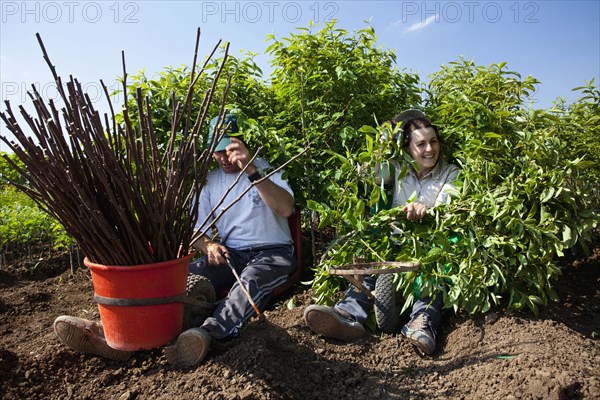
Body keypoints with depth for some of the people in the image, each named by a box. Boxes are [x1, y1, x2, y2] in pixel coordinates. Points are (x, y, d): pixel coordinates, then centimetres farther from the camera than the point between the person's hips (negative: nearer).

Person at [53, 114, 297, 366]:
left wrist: (251, 170, -31)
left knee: (250, 283, -38)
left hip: (272, 253, -3)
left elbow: (286, 209, -21)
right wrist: (209, 246, -17)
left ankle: (205, 333, -64)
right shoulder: (210, 181, 11)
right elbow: (195, 230, 7)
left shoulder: (266, 169, -1)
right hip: (229, 254, 4)